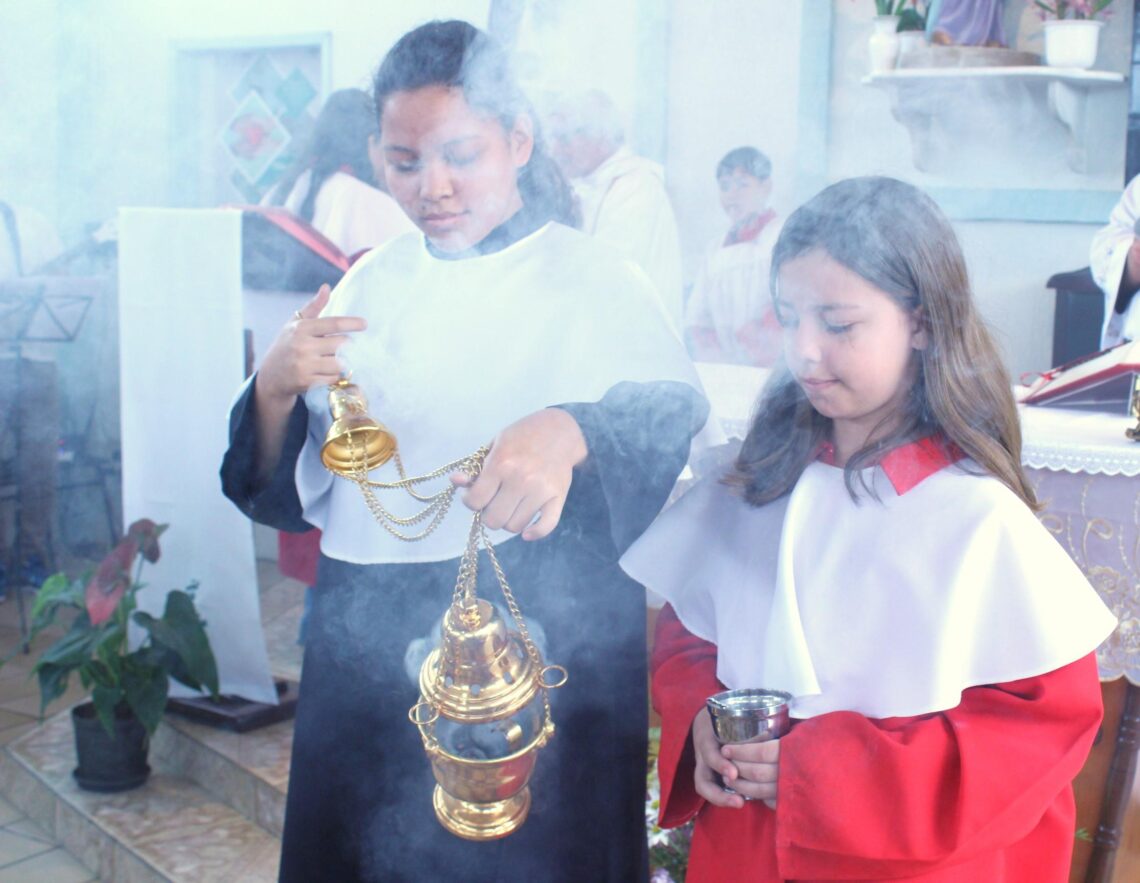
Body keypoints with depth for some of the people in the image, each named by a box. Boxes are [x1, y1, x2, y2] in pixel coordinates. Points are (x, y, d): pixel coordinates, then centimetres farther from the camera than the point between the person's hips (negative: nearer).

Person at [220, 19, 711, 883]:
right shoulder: (373, 284, 6)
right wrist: (276, 390, -14)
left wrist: (569, 435, -46)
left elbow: (671, 409, -25)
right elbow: (295, 493, 7)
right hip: (368, 651, 4)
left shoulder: (592, 279, -6)